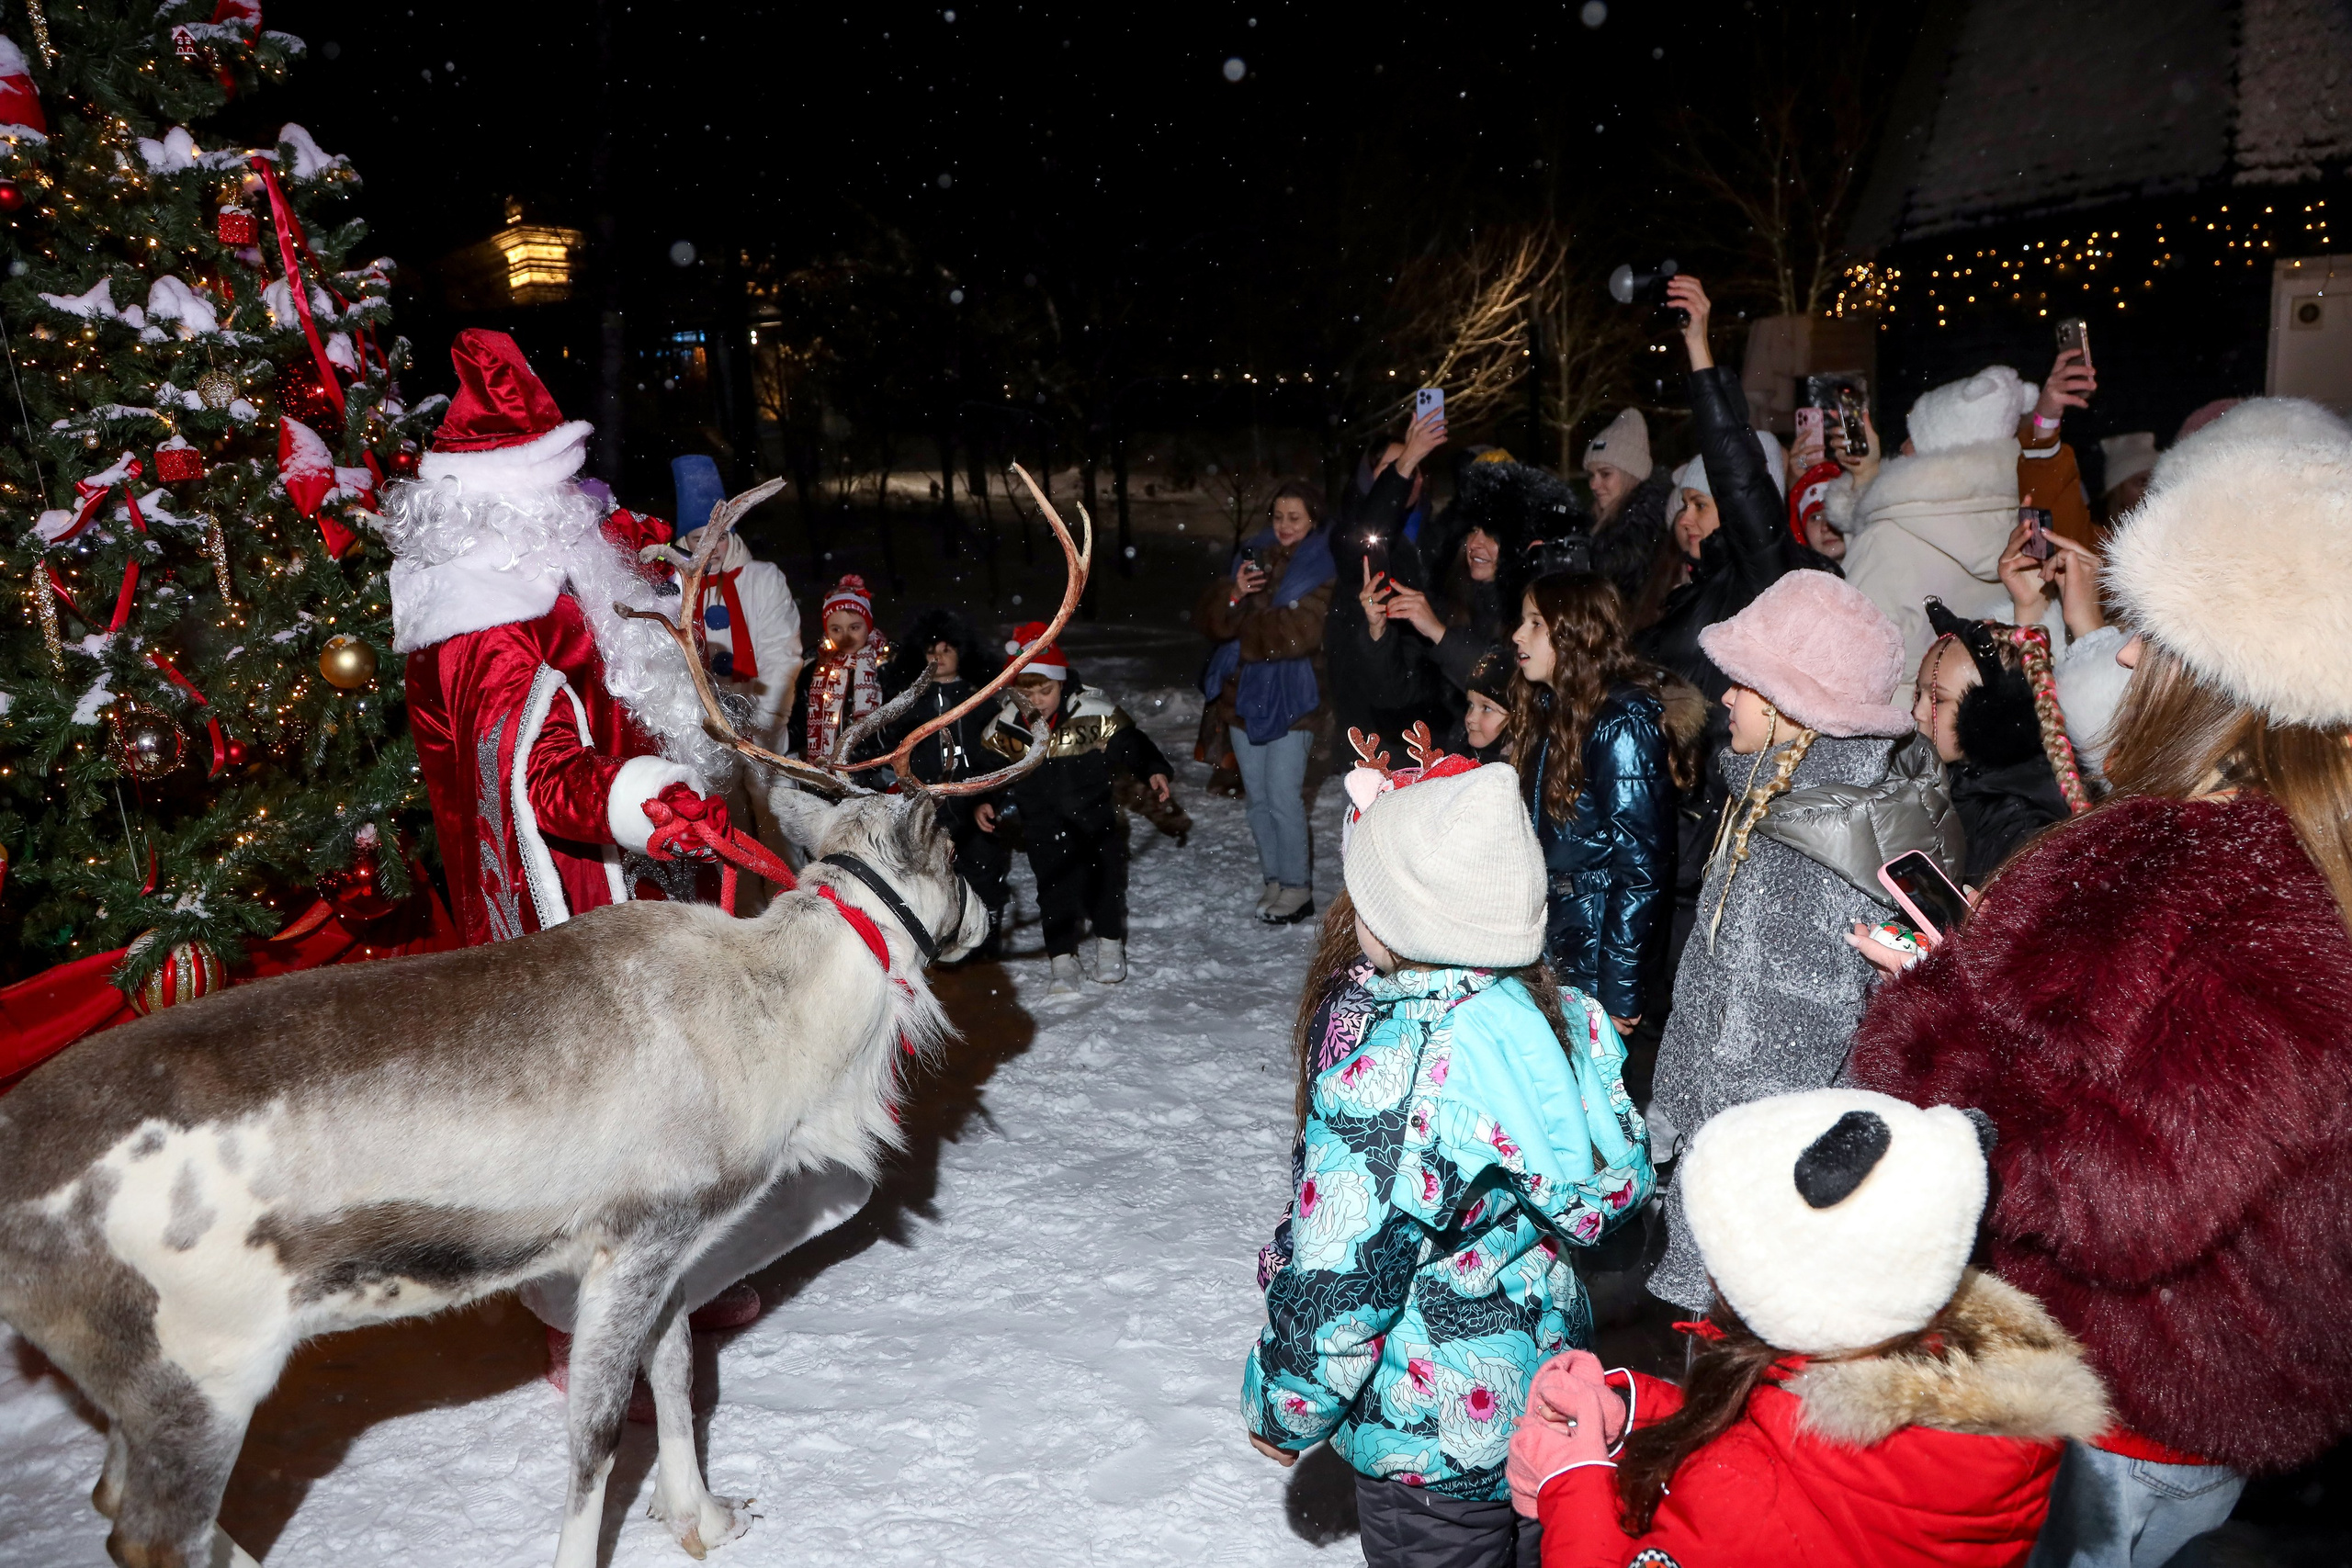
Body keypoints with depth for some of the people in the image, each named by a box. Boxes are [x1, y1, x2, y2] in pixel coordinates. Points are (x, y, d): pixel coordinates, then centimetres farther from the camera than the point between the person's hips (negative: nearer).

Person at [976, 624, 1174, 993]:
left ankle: (1110, 944, 33)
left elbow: (1130, 744, -6)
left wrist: (1153, 771, -20)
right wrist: (986, 804, -10)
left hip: (1097, 818, -1)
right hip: (1045, 830, 1)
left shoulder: (1095, 713, -14)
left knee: (1105, 881, 9)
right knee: (1053, 890, 0)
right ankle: (1063, 962, 11)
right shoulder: (1004, 729, -8)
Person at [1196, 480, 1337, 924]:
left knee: (1284, 797, -8)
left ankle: (1297, 887, 5)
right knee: (1256, 797, 12)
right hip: (1244, 693, 6)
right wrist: (1234, 594, -18)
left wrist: (1244, 631, -9)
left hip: (1291, 699, -6)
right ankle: (1274, 879, 26)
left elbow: (1299, 632, -20)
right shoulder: (1254, 556, 11)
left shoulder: (1323, 570, -6)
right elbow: (1208, 617, 2)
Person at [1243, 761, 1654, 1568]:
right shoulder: (1564, 1017, -10)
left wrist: (1280, 1409, -7)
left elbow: (1337, 1289, -24)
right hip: (1550, 1381, 7)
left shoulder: (1386, 1080, -33)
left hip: (1431, 1443, -7)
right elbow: (1622, 1180, 5)